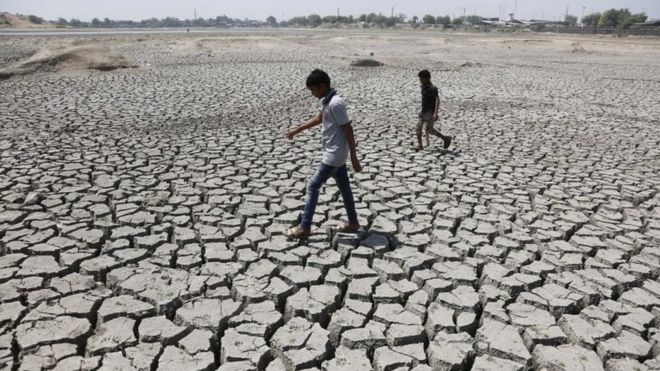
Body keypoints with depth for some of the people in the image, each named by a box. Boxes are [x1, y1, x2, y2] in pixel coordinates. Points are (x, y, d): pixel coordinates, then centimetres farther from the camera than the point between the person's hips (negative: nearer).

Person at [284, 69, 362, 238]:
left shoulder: (335, 103, -22)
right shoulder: (327, 101, 8)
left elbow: (348, 131, -22)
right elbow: (319, 118, 26)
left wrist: (354, 158, -20)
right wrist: (297, 129, 28)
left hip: (334, 155, -10)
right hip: (335, 153, 10)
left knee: (313, 186, -3)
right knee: (344, 187, 16)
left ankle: (304, 227, 6)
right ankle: (353, 223, 27)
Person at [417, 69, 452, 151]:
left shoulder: (432, 88, -18)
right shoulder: (423, 87, 9)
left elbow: (437, 99, -25)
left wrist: (435, 113, -34)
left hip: (430, 112, -8)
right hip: (424, 111, 8)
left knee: (428, 129, -8)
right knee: (418, 127, 2)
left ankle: (445, 138, 7)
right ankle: (419, 145, 10)